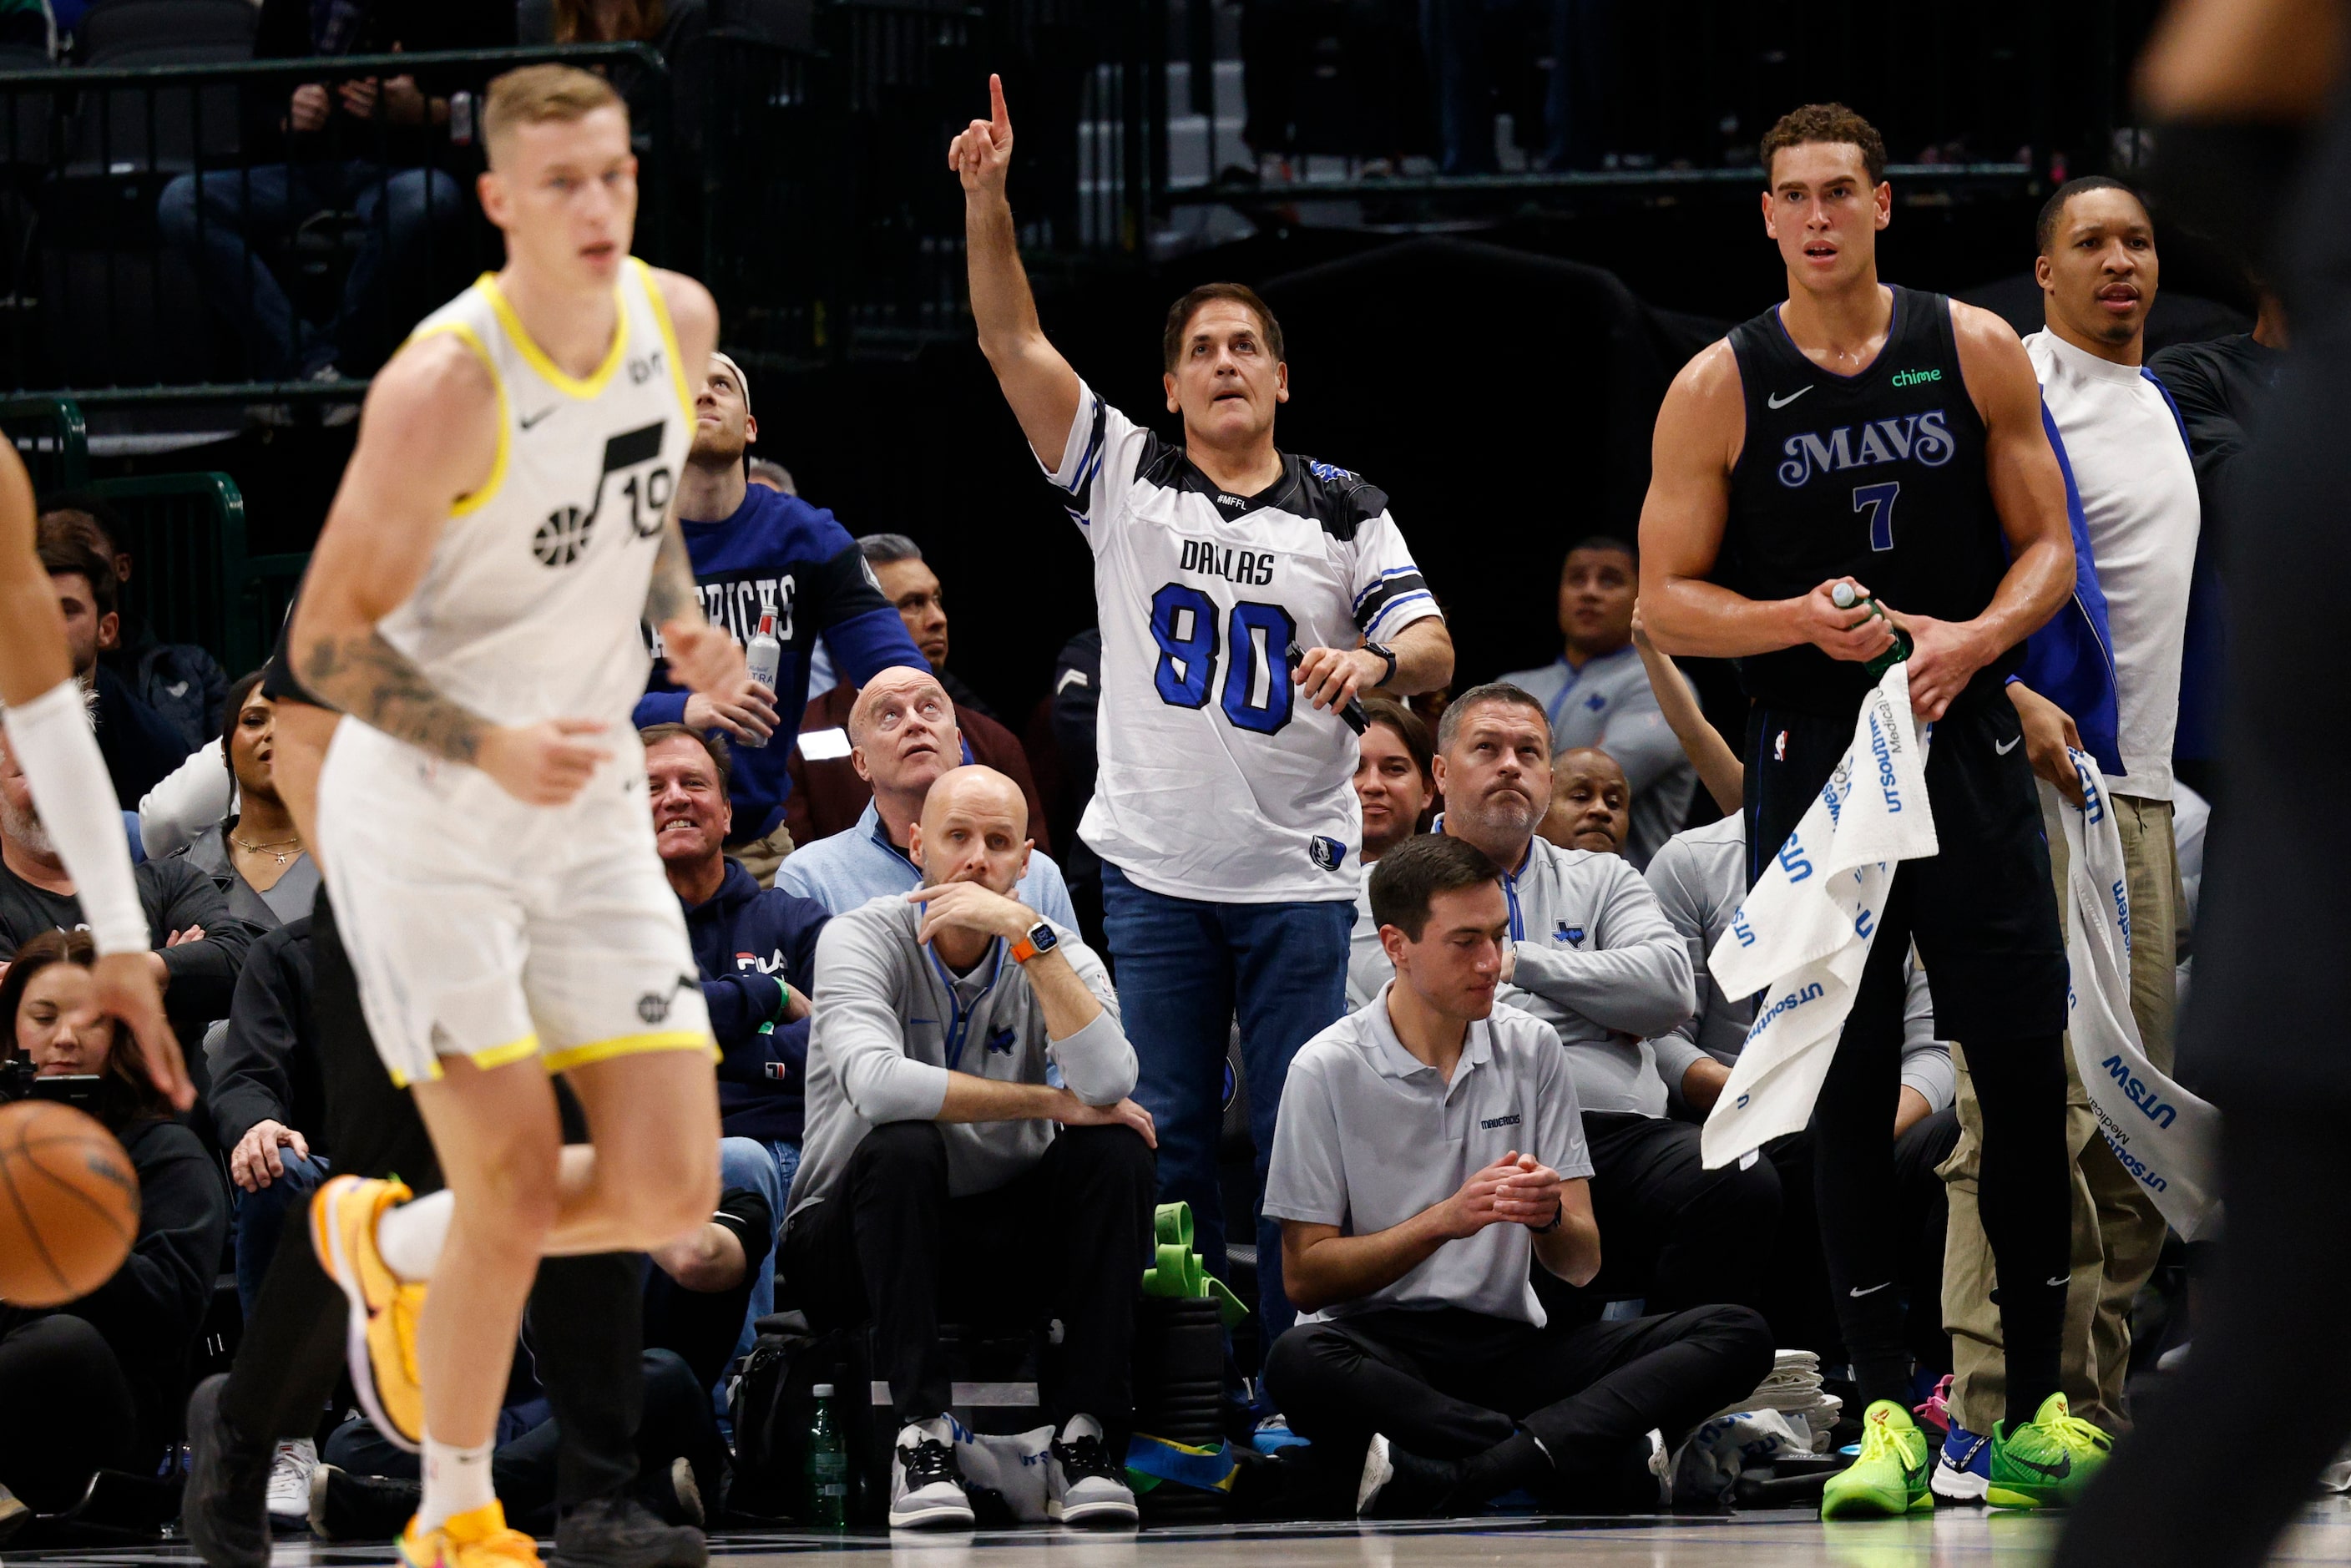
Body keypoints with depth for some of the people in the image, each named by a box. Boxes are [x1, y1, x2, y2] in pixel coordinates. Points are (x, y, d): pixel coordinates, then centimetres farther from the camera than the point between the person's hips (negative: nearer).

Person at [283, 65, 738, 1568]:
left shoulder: (679, 319, -3)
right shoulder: (444, 384, -23)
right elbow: (326, 641, -17)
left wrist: (681, 620, 0)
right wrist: (489, 748, -31)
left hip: (593, 812, 6)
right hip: (423, 820, -6)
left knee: (671, 1190, -1)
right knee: (517, 1190, -9)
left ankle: (390, 1244, 28)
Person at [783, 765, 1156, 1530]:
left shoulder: (1058, 956, -2)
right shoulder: (863, 939, -10)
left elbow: (1108, 1084, -24)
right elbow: (877, 1085, -31)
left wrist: (1028, 933, -26)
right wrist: (1050, 1103, -24)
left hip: (1001, 1232, 3)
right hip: (856, 1237, -3)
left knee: (1114, 1153, -22)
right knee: (902, 1147, -34)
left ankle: (1085, 1439, -23)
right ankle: (921, 1439, -33)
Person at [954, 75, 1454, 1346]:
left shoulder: (1343, 508, 5)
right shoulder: (1123, 477, 5)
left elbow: (1434, 648, 0)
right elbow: (1013, 342, -2)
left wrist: (1373, 658, -23)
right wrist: (986, 202, -14)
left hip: (1298, 872, 0)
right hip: (1155, 866, 0)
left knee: (1298, 1142, -1)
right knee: (1168, 1135, 3)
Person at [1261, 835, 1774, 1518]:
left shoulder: (1532, 1048, 10)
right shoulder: (1328, 1070, 0)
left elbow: (1582, 1264, 8)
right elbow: (1306, 1275, -5)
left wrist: (1548, 1218, -16)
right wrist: (1445, 1220, -16)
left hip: (1513, 1345, 4)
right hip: (1384, 1347, -4)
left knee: (1738, 1334, -18)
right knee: (1298, 1362, -39)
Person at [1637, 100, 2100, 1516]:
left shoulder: (1978, 352, 3)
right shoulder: (1719, 389, 0)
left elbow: (2049, 546, 6)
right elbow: (1667, 602, 1)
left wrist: (1973, 641, -13)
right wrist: (1799, 622, -17)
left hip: (1969, 749, 1)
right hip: (1813, 764, -1)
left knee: (2025, 1076, -1)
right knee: (1847, 1097, 0)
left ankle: (2037, 1405, 8)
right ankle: (1886, 1409, 6)